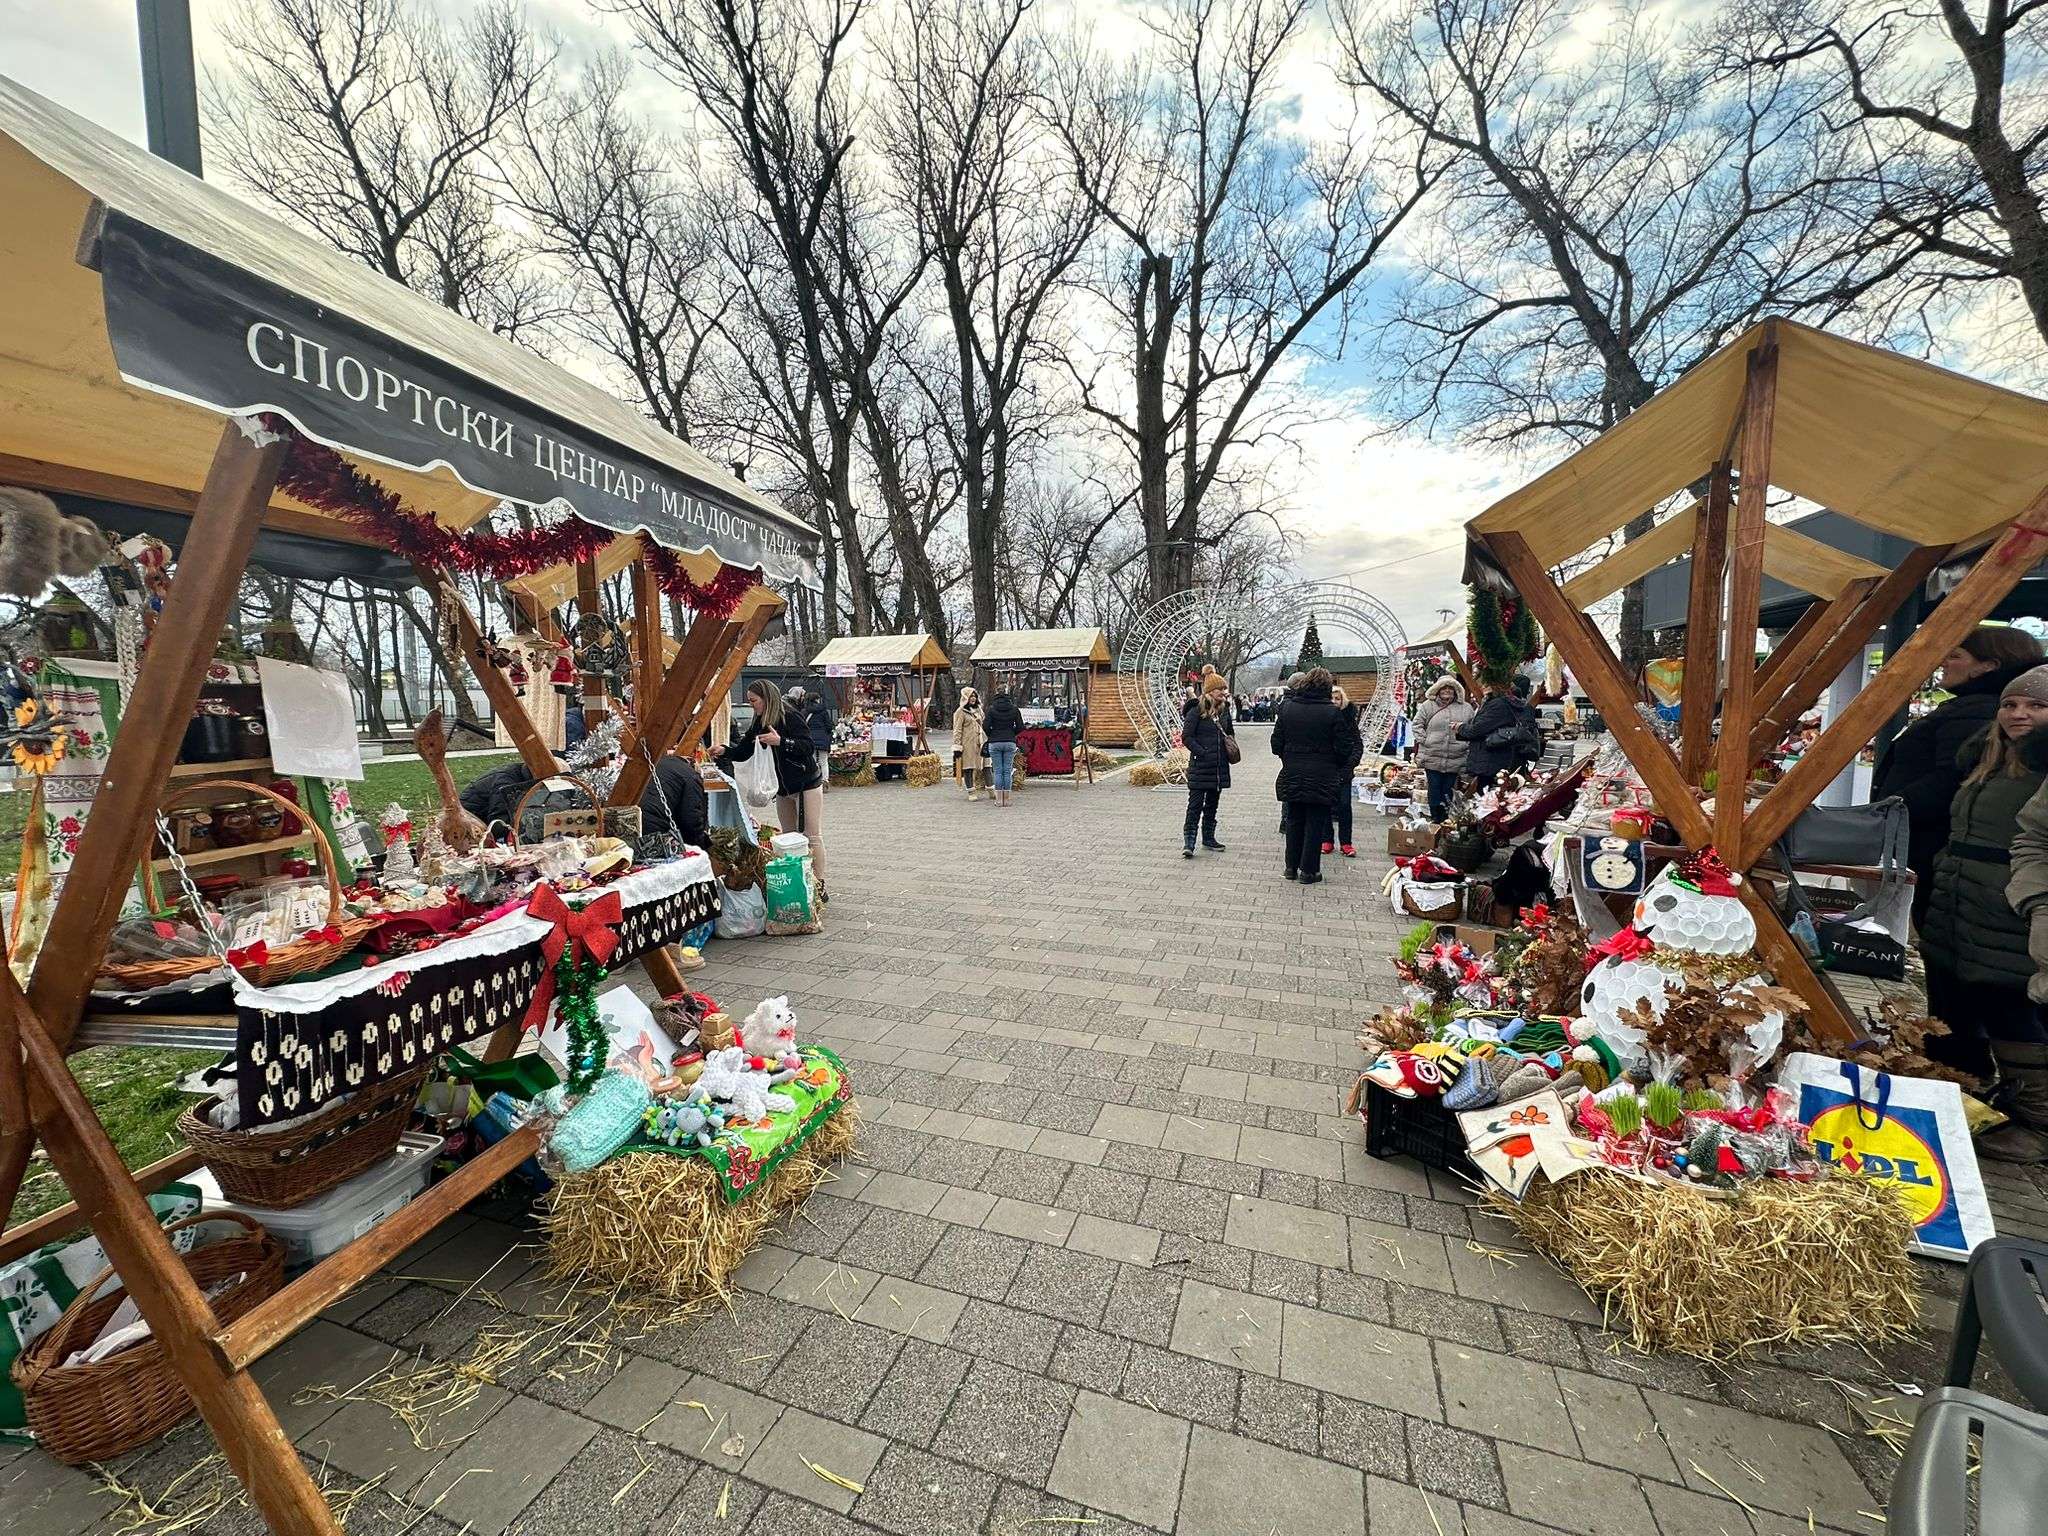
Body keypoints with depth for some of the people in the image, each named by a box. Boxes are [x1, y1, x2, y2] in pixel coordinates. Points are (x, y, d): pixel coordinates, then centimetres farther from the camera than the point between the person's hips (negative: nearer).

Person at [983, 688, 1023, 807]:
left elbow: (985, 726, -8)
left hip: (994, 743, -1)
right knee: (1007, 771, 5)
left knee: (997, 771, 3)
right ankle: (1006, 799, 6)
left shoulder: (991, 709, -2)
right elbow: (1020, 727, 1)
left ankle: (999, 799, 3)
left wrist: (991, 735, 10)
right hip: (1010, 742, 1)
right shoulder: (1014, 709, 3)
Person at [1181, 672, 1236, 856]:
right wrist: (1202, 753, -17)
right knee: (1195, 804, -6)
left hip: (1220, 767, 7)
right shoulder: (1197, 710, -10)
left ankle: (1208, 838, 26)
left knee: (1212, 804, 14)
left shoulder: (1224, 710, 10)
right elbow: (1186, 737, -12)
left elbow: (1231, 732, 26)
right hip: (1200, 766, -7)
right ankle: (1188, 842, -3)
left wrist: (1231, 747, 8)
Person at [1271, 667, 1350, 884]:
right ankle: (1308, 870, 11)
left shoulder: (1287, 708, -1)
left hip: (1292, 776, 3)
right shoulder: (1333, 712, -11)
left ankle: (1292, 867, 23)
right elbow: (1344, 749, -8)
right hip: (1322, 779, -3)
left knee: (1294, 823, 15)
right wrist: (1336, 768, 10)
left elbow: (1276, 744, 1)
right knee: (1315, 824, 6)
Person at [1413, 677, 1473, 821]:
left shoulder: (1466, 708, 9)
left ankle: (1445, 819, 16)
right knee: (1434, 788, 1)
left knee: (1448, 791, 7)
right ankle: (1435, 818, 10)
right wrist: (1423, 740, -5)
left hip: (1455, 759, 2)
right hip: (1432, 758, -1)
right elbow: (1418, 724, 5)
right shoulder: (1428, 706, 4)